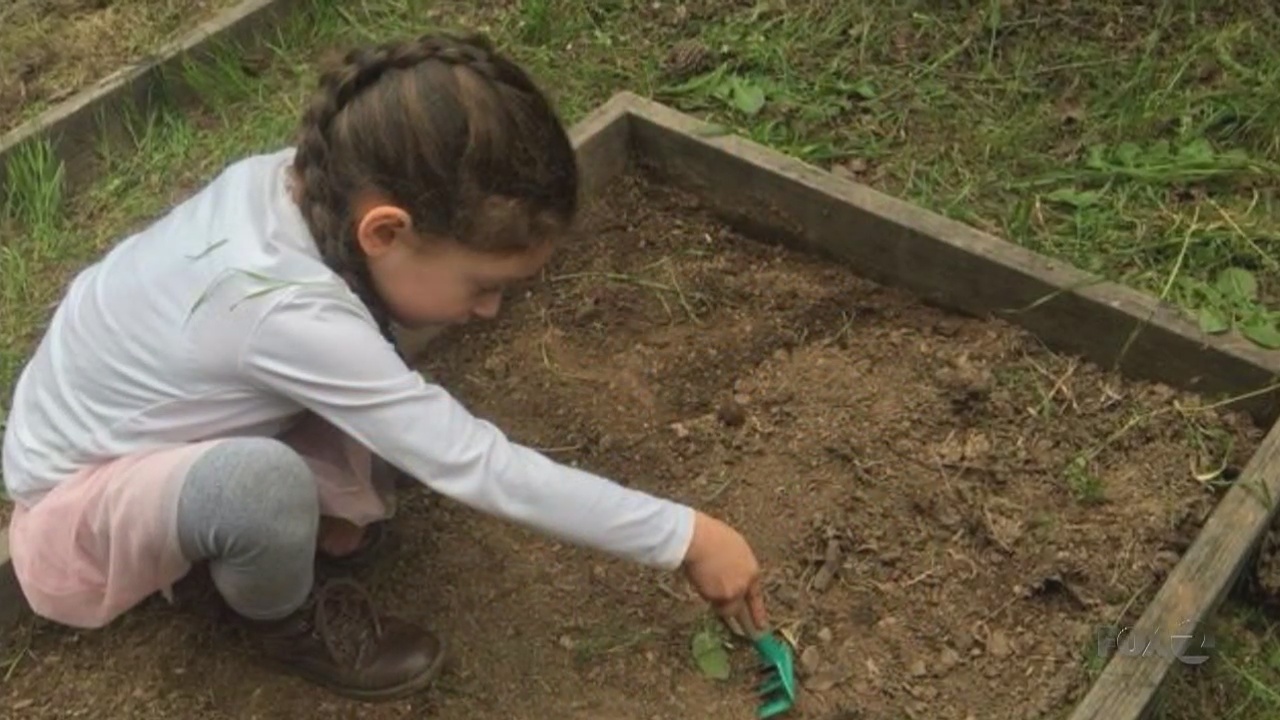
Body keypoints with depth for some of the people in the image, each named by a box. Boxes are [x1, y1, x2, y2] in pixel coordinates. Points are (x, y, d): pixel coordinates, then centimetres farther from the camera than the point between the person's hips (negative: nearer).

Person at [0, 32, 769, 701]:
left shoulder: (305, 179, -19)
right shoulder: (286, 311, -39)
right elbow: (482, 468, -34)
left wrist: (342, 486, -11)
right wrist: (685, 537, -27)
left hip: (133, 419, 7)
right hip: (72, 505, -7)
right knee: (263, 483, -34)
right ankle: (285, 624, -3)